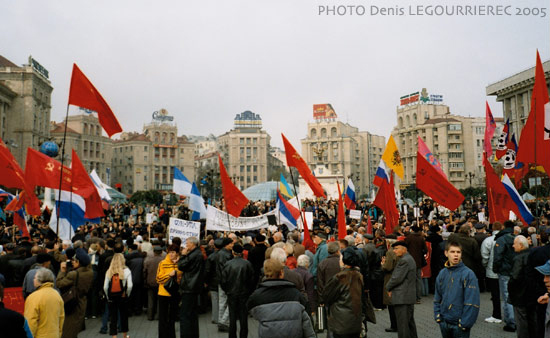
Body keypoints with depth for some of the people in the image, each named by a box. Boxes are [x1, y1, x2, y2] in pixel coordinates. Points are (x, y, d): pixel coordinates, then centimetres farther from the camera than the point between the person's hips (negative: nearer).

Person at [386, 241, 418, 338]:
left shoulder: (404, 260, -18)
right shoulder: (409, 259, 15)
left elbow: (397, 278, -20)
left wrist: (388, 287, -2)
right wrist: (392, 289, 11)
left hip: (402, 297, -10)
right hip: (410, 296, 10)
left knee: (402, 324, -5)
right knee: (410, 321, 19)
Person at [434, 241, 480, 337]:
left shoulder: (468, 274, -12)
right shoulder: (442, 273, 4)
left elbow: (472, 302, -15)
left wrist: (465, 323, -16)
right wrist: (438, 315, 1)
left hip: (459, 324, -5)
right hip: (444, 322, 5)